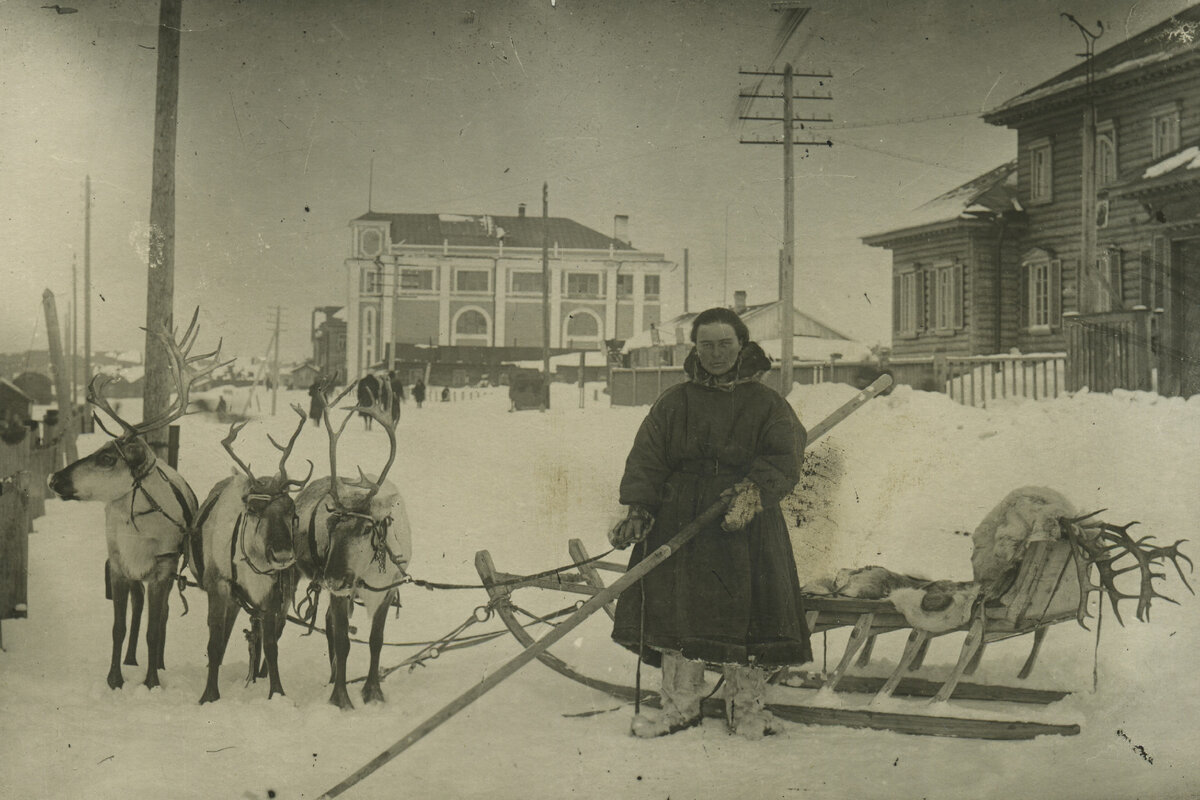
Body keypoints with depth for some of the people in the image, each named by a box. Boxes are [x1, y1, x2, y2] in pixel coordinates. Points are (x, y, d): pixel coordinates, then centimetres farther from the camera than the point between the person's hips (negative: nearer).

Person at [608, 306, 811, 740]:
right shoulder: (674, 402, 11)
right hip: (680, 519, 2)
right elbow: (646, 457, 7)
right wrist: (638, 507, -8)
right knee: (677, 612, 1)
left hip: (746, 524, -2)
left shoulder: (766, 403, 6)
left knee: (746, 614, -2)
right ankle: (680, 704, 13)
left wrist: (753, 493, -22)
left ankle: (747, 706, 12)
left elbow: (784, 459, -5)